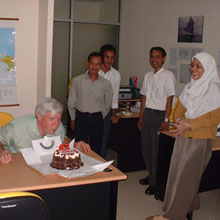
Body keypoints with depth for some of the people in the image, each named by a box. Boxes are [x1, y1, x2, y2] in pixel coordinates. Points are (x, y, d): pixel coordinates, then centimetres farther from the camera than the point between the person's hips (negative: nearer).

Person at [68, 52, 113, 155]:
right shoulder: (77, 80, -1)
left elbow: (107, 104, 11)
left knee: (96, 150, 7)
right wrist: (73, 119, 7)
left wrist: (99, 118, 10)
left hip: (97, 119, 1)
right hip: (81, 118, -1)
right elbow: (71, 102, 6)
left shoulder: (106, 84, 0)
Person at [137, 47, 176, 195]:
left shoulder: (168, 76, -8)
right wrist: (141, 117, 14)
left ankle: (155, 182, 10)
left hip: (159, 114, -7)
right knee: (146, 147, 13)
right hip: (147, 113, 7)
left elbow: (169, 99, -12)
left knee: (157, 150, -2)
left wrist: (166, 120, -16)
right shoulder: (148, 76, 12)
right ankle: (151, 175, 31)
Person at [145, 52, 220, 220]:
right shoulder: (189, 87, 9)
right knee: (177, 173, 12)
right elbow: (180, 108, 14)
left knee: (185, 178, 0)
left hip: (199, 140, -6)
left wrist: (189, 125, -20)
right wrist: (179, 121, -7)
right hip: (183, 137, 7)